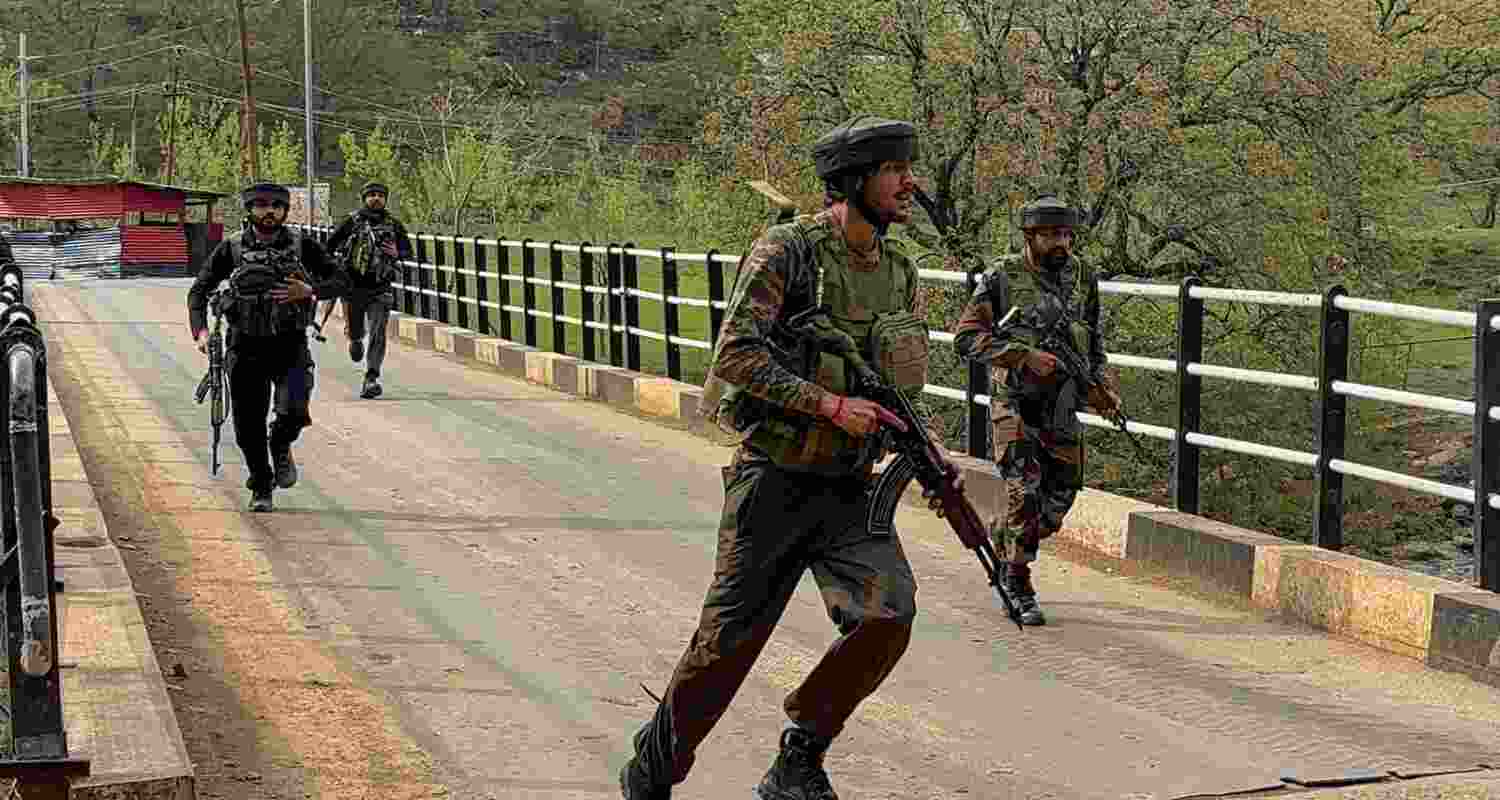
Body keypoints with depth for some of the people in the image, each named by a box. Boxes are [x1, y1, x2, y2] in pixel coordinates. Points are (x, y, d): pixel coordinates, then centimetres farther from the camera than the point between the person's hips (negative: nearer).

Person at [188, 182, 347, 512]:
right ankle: (261, 489, 24)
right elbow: (199, 290, 5)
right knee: (249, 426, 2)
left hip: (290, 345, -1)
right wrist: (200, 331, -10)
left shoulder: (302, 246, 2)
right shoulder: (231, 249, 1)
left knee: (293, 411, -22)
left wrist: (309, 291, -15)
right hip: (246, 348, 1)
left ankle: (281, 447, 13)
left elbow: (339, 281, 5)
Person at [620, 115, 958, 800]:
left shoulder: (899, 272, 10)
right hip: (775, 481, -5)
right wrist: (831, 404, -24)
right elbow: (736, 354, -19)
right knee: (729, 642, 1)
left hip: (849, 488, 5)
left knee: (888, 615, -15)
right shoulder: (786, 250, -11)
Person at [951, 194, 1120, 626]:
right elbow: (966, 336, -12)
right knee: (1024, 490, -14)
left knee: (1059, 498, 6)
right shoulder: (1001, 277, -8)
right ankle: (1018, 586, -2)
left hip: (1061, 406, 5)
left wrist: (1096, 385, 8)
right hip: (1014, 401, -5)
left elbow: (1093, 337, 21)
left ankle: (1002, 535, 34)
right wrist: (1025, 355, -20)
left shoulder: (1083, 277, 7)